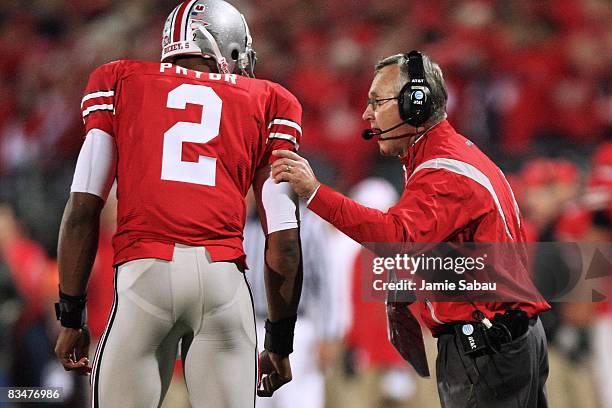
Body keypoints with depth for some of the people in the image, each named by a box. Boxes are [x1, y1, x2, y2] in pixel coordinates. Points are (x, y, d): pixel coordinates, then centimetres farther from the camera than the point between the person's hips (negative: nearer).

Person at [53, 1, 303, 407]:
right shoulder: (266, 104, 17)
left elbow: (83, 210, 8)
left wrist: (71, 316, 12)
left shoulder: (120, 84, 17)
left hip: (145, 272, 0)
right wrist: (280, 341, 20)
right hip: (224, 278, 1)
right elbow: (284, 239, 12)